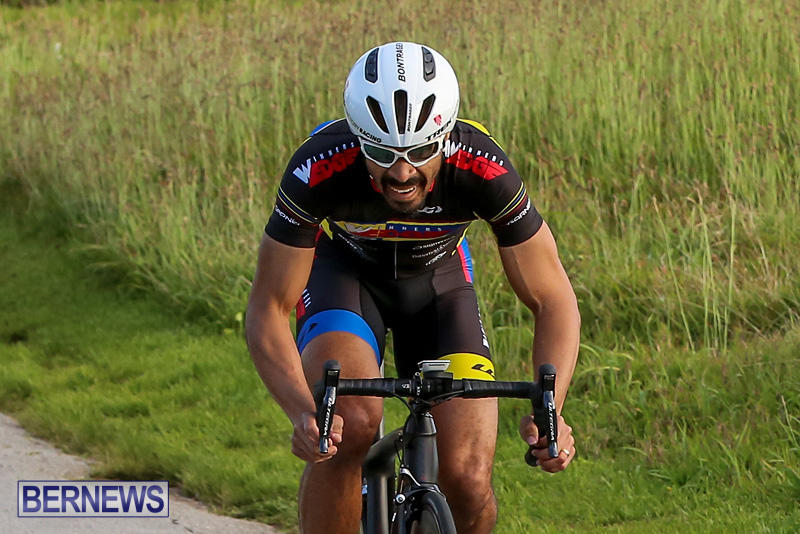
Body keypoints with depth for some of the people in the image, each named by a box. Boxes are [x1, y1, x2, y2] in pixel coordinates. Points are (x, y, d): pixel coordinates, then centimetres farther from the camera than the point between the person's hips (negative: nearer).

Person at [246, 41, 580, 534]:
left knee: (468, 482, -14)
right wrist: (303, 413, -45)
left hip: (437, 276, 1)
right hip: (343, 267, -1)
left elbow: (553, 302, -24)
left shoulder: (484, 170, -33)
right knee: (351, 421, -32)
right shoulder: (320, 169, -36)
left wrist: (549, 412, -40)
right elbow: (267, 309, -29)